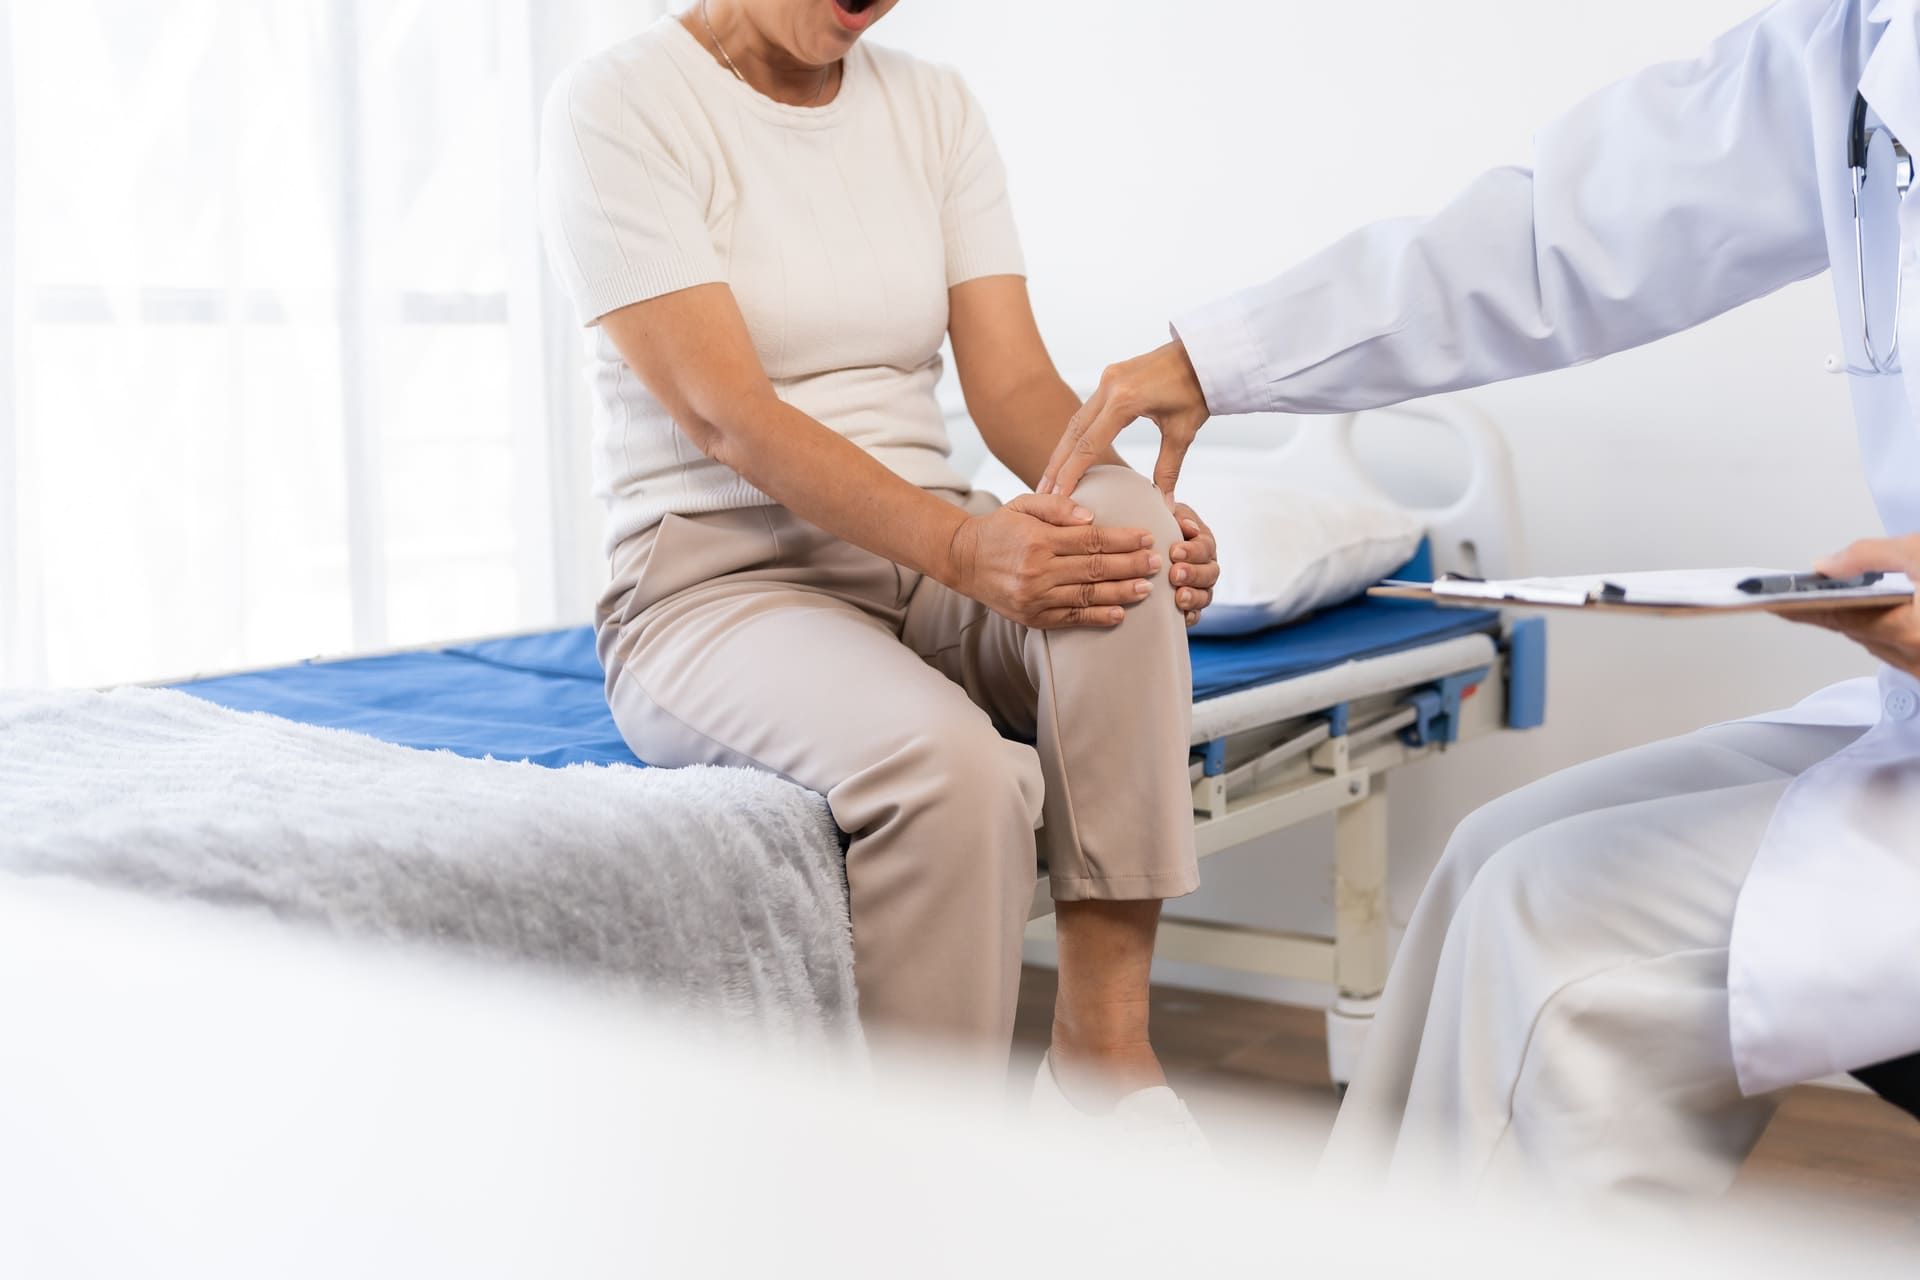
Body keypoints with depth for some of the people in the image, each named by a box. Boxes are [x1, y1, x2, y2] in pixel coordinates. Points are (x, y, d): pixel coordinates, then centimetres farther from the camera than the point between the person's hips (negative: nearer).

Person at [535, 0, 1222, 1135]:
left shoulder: (935, 107, 12)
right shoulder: (619, 107, -5)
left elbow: (1015, 382, 3)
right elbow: (727, 415, -17)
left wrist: (1147, 521, -19)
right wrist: (964, 547, -32)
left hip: (933, 564, 5)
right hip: (724, 583, -5)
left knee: (1115, 522, -29)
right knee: (947, 762, -36)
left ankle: (1106, 1041, -27)